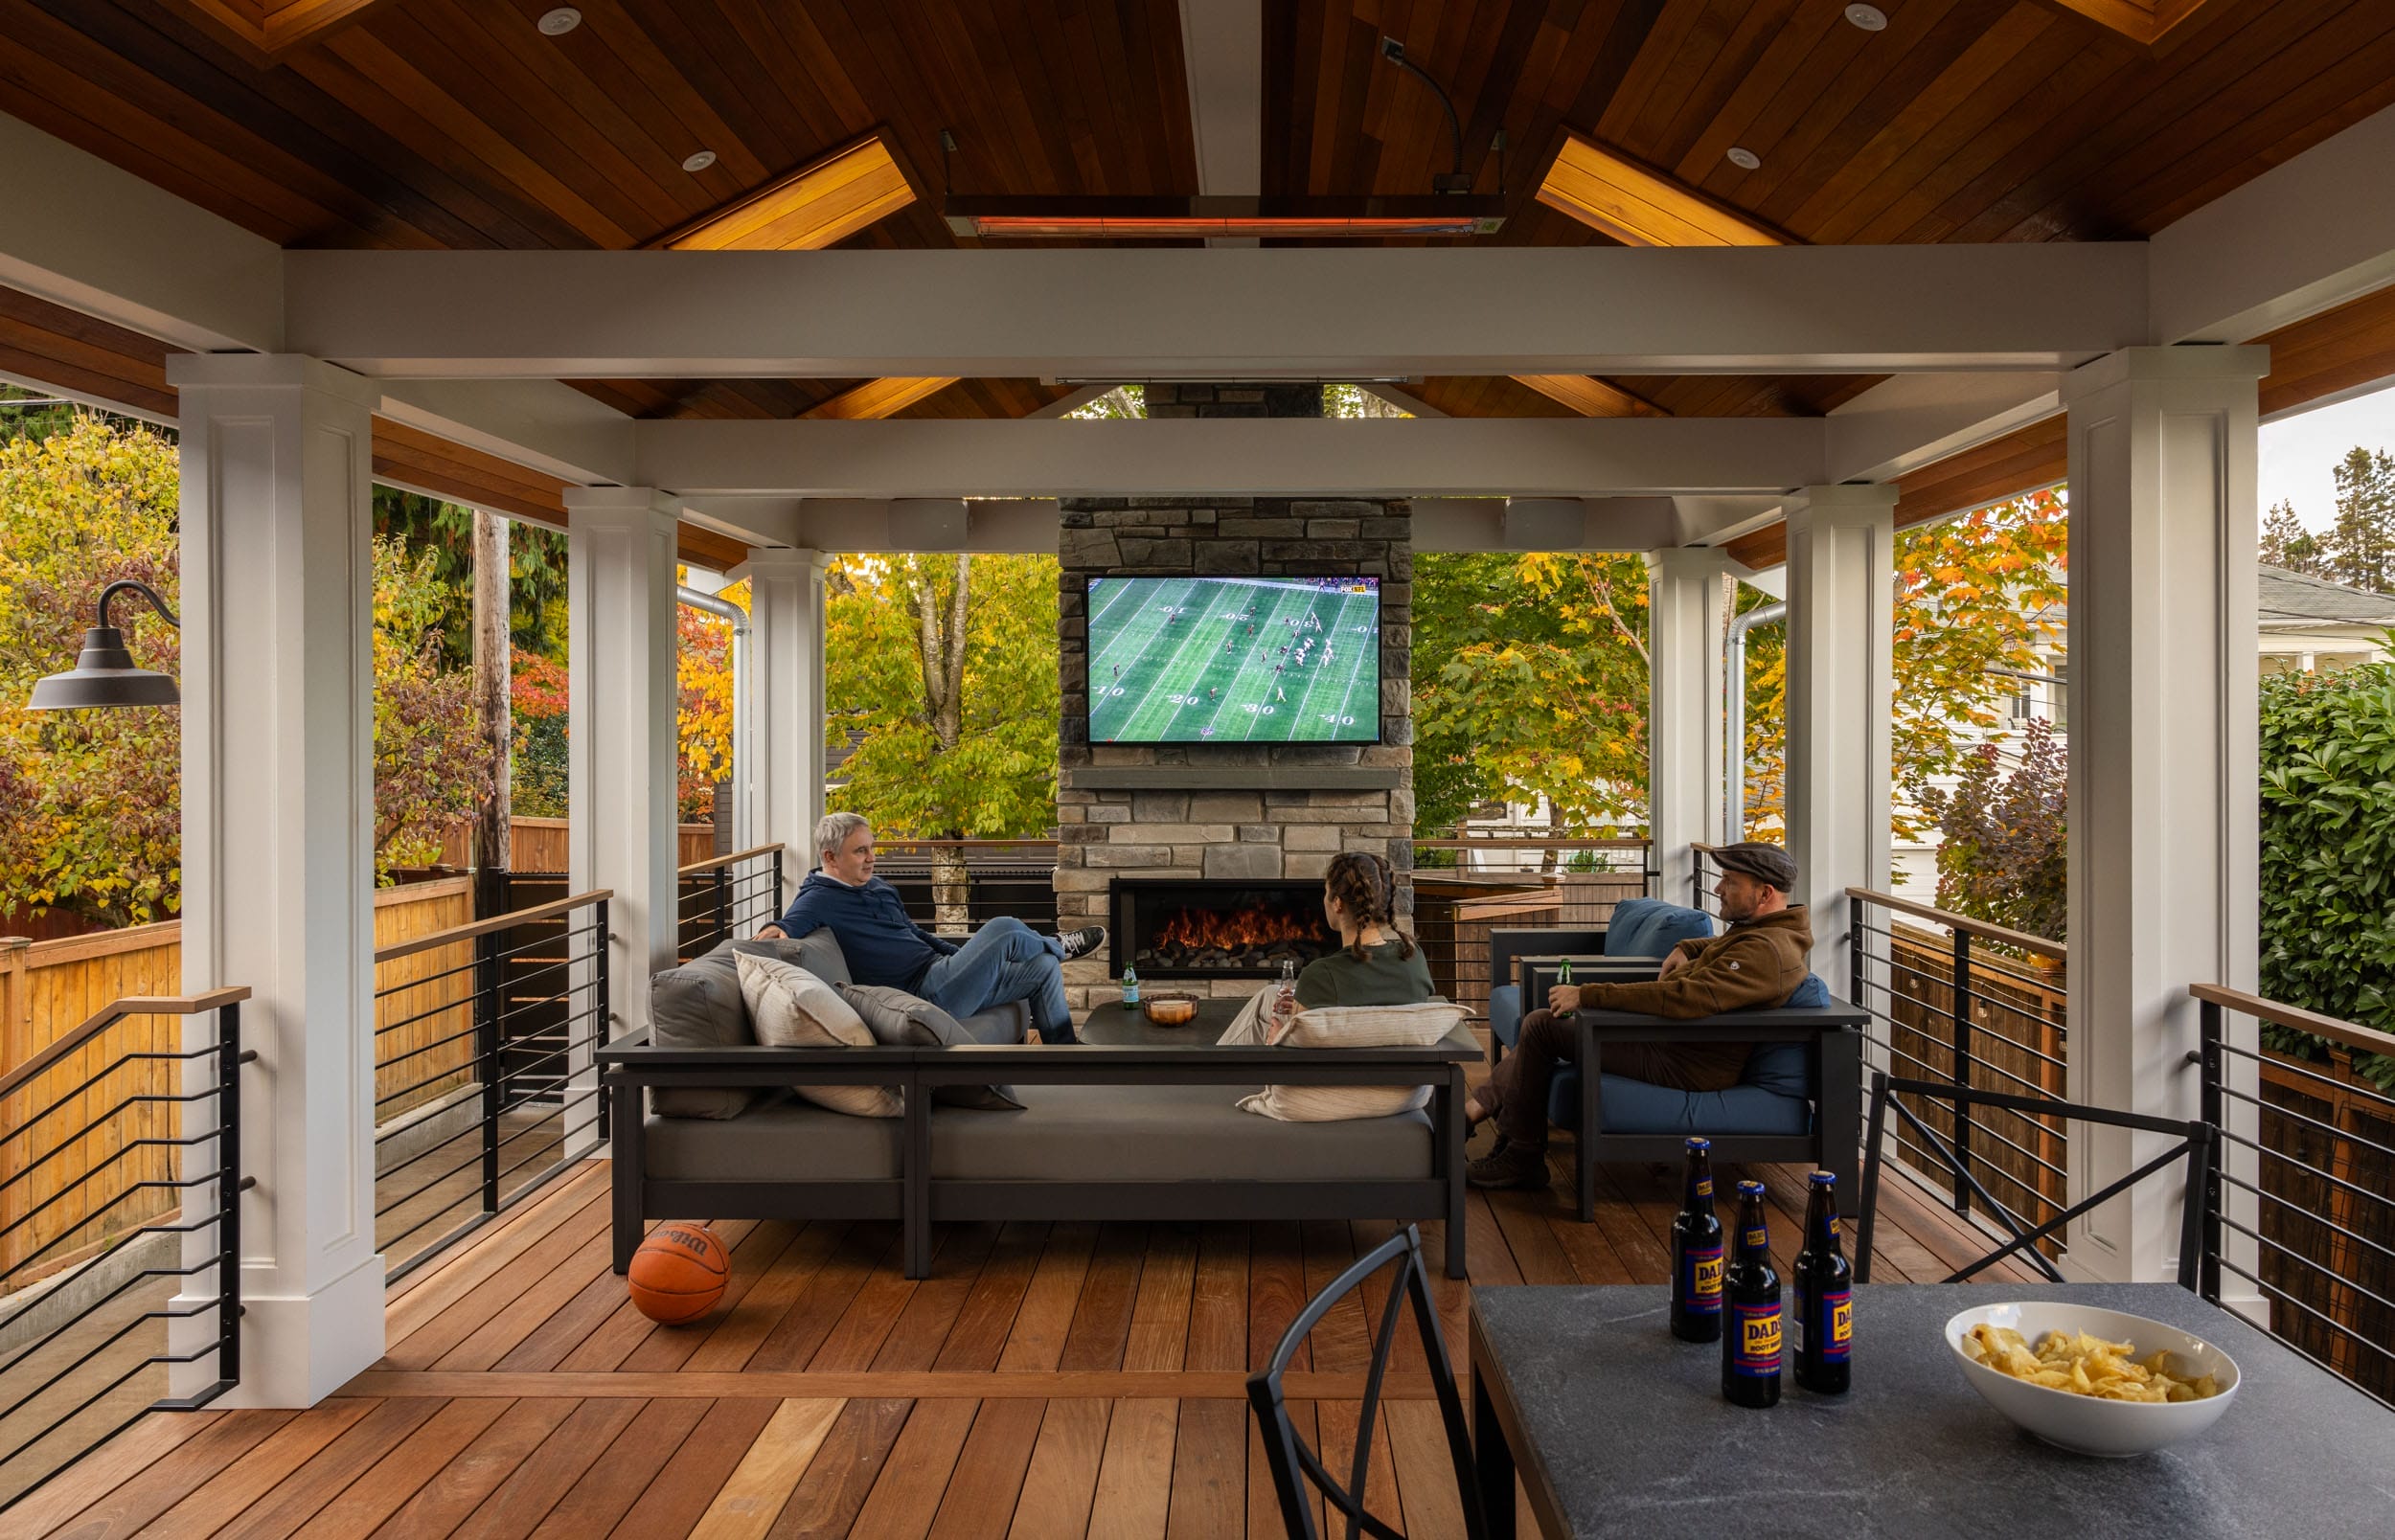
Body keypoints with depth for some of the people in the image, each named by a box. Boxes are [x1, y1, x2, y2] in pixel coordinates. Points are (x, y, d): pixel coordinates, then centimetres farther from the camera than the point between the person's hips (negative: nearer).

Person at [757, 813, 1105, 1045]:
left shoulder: (878, 887, 18)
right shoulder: (820, 898, -8)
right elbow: (793, 921, -28)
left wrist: (969, 956, 23)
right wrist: (775, 928, -52)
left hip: (943, 974, 9)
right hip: (924, 991, -9)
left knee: (1045, 967, 4)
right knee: (1004, 929, -23)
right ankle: (1060, 946, 10)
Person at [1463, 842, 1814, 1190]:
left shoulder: (1766, 952, -25)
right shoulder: (1759, 931, 9)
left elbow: (1685, 998, -36)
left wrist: (1586, 995, -33)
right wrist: (1685, 949, 12)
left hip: (1683, 1066, -11)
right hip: (1666, 1038, 11)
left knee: (1541, 1026, -9)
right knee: (1541, 1024, 12)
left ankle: (1521, 1160, 1)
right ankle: (1472, 1110, 12)